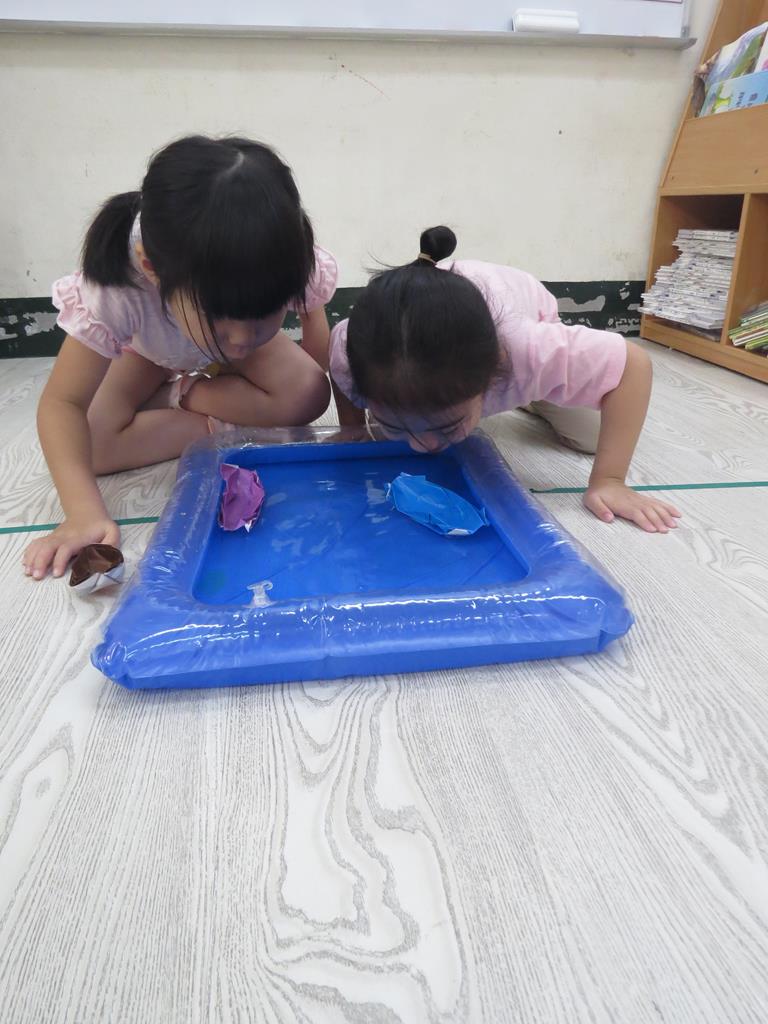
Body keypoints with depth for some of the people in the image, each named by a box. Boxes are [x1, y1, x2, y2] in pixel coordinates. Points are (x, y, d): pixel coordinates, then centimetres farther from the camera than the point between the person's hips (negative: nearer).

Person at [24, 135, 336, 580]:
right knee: (95, 448, -23)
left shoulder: (293, 266, -39)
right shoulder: (114, 292, -45)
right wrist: (85, 513, -49)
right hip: (149, 346, -2)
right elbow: (62, 403, -37)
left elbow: (327, 358, -20)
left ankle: (181, 395, -4)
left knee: (308, 396, -25)